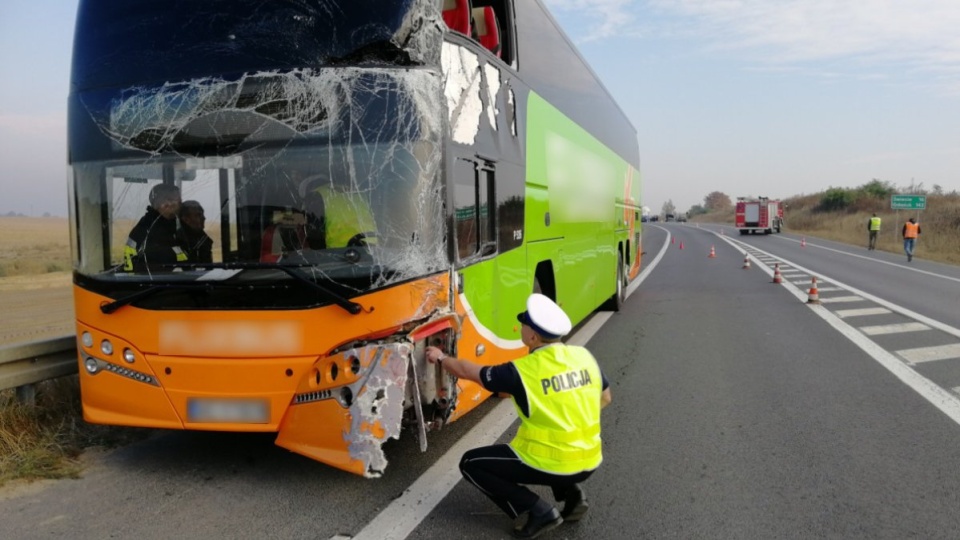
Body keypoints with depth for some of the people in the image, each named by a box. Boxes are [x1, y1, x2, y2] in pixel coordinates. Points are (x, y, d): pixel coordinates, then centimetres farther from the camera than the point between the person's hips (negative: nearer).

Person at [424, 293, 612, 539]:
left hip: (552, 465, -6)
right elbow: (604, 398, 13)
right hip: (589, 462, 6)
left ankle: (540, 511, 0)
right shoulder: (584, 356, -3)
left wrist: (441, 358, 17)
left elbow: (469, 371, -2)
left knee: (471, 464, 8)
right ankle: (572, 493, 17)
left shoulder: (521, 371, -17)